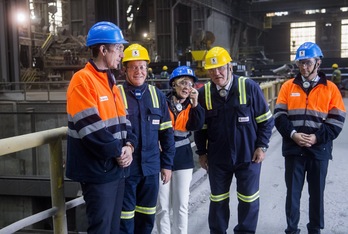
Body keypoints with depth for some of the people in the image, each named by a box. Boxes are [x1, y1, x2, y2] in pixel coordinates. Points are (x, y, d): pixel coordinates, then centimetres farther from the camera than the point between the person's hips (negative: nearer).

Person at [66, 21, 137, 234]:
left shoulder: (110, 81, 14)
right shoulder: (83, 80, -15)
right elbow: (91, 128, -22)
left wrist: (129, 146, -3)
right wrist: (118, 151, -13)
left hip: (117, 167, 9)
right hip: (98, 170, -8)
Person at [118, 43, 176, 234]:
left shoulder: (157, 95, 7)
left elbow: (166, 133, 10)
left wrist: (167, 164, 8)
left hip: (150, 167, 4)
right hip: (125, 167, -4)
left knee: (147, 217, 16)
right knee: (125, 217, 6)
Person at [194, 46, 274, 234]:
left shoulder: (249, 87, -11)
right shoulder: (204, 93, -2)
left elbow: (266, 120, -3)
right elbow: (200, 127, 8)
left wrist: (261, 146, -7)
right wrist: (201, 152, 7)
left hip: (248, 156, -2)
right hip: (217, 158, 2)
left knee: (248, 199, 10)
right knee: (218, 200, 14)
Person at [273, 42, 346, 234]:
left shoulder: (330, 88, 2)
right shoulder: (288, 86, 5)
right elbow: (279, 115, 0)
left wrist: (317, 137, -13)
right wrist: (292, 134, -14)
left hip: (319, 149, 0)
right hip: (293, 149, 1)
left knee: (317, 193, 11)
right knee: (293, 192, 6)